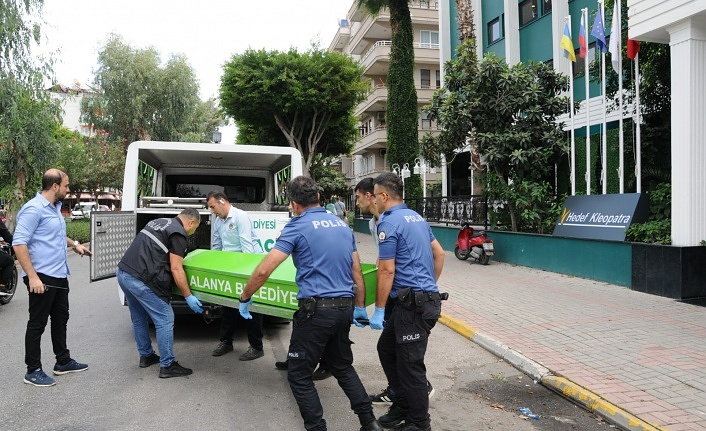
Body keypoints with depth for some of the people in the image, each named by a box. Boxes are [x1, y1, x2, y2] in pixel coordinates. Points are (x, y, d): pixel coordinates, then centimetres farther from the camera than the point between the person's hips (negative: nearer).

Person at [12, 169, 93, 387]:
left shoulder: (55, 207, 13)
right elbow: (19, 243, -22)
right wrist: (32, 277, -25)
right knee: (37, 324, 2)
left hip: (59, 276, 10)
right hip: (42, 278, -10)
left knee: (60, 319, 18)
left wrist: (74, 244, 18)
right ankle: (33, 371, 13)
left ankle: (63, 361, 31)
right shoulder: (34, 209, -17)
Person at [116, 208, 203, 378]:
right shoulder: (178, 233, -6)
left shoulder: (157, 222, 20)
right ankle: (167, 366, 5)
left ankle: (146, 356, 36)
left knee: (139, 318, 23)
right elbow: (176, 269, -11)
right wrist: (188, 296, -7)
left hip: (123, 273, 10)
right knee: (165, 320, 0)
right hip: (140, 280, -9)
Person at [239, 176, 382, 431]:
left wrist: (244, 298, 2)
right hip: (345, 308, 7)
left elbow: (264, 270, -12)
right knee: (343, 367, 25)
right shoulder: (342, 225, 12)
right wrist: (360, 307, 23)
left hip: (316, 309, -7)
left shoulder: (298, 226, -7)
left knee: (299, 375, 9)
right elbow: (357, 272, 14)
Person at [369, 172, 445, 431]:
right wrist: (430, 284, 25)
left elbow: (387, 271, -16)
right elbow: (439, 253, 19)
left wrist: (379, 310, -10)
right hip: (426, 297, 10)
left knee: (411, 364, 2)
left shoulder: (389, 222, -13)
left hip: (413, 304, -10)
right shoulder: (416, 217, 14)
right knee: (386, 348, 19)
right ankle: (402, 407, 28)